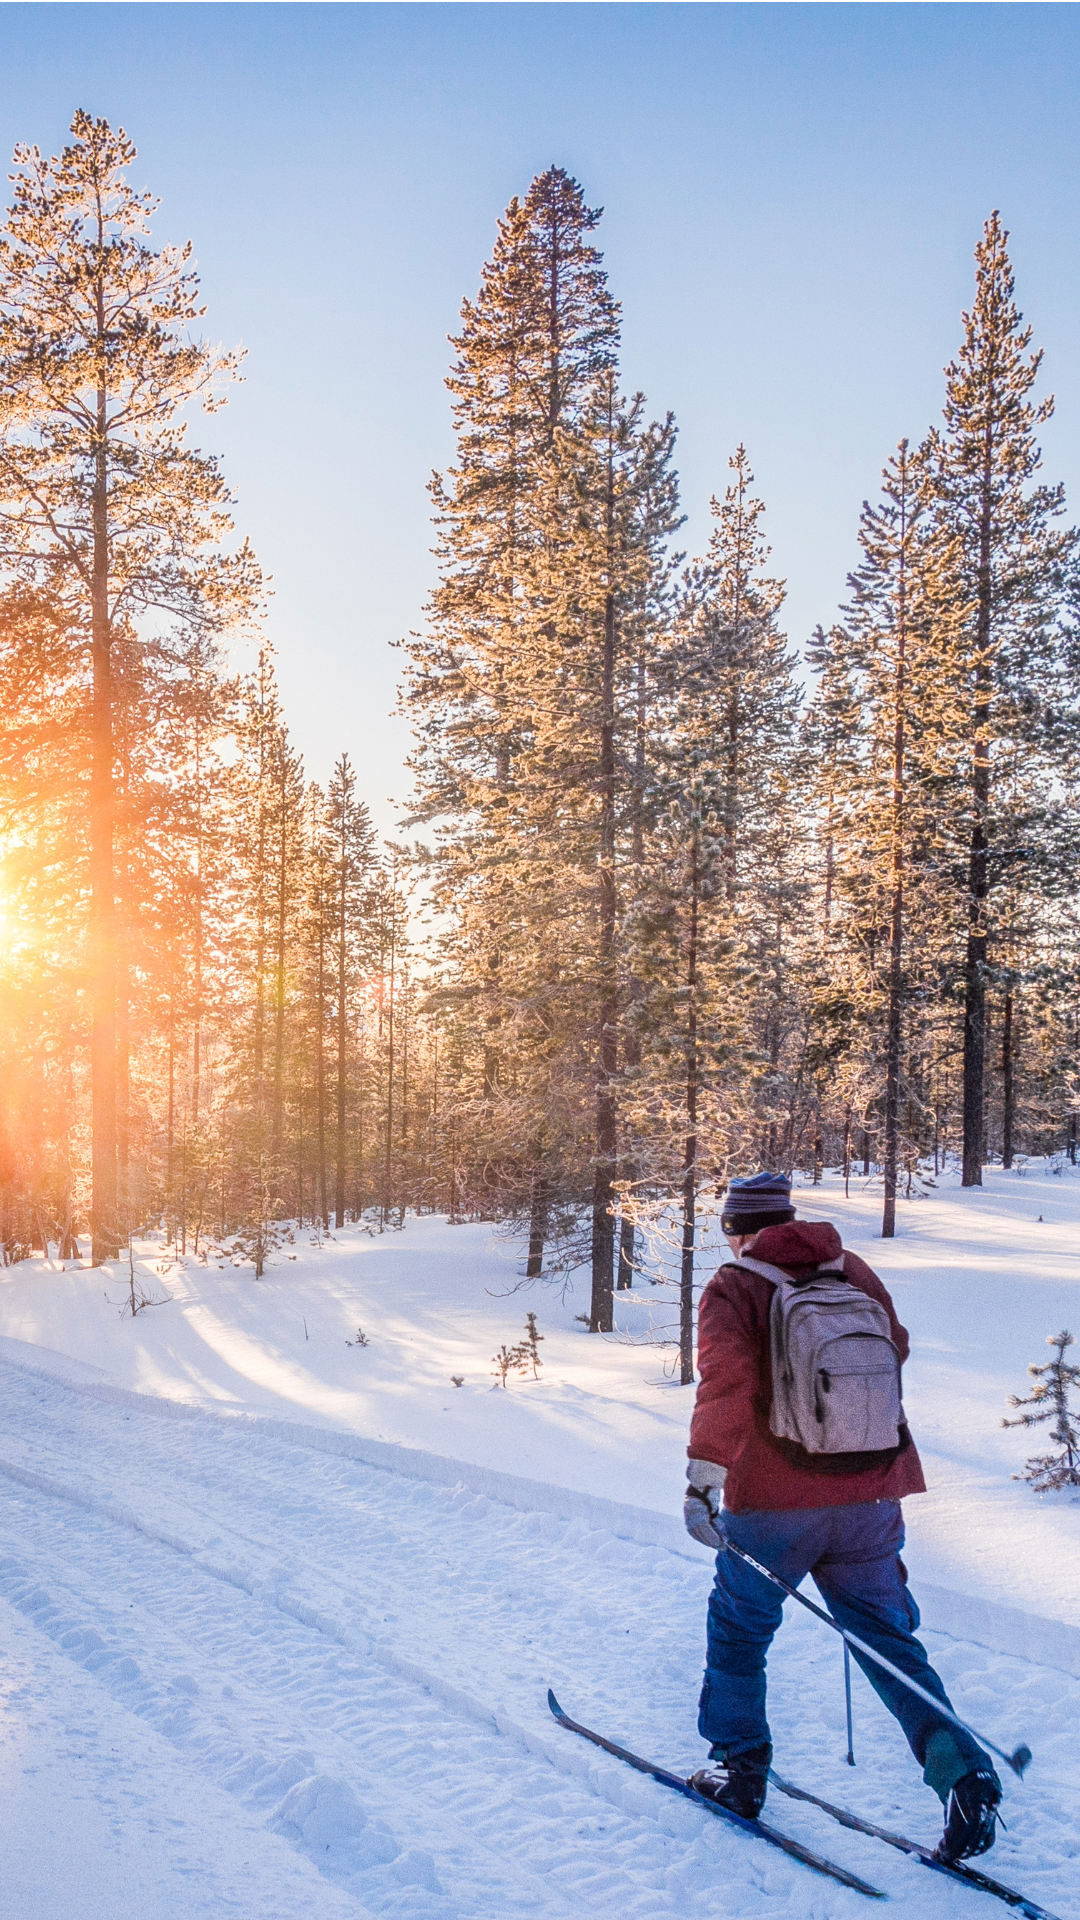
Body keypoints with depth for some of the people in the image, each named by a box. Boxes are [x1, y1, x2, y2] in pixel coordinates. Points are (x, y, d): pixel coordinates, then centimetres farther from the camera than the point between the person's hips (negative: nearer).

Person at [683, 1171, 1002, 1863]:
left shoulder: (734, 1289, -6)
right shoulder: (857, 1273, 7)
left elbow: (727, 1381, -22)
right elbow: (895, 1353, 20)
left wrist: (703, 1475, -24)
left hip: (772, 1500, -4)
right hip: (870, 1495, 4)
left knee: (739, 1626, 18)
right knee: (886, 1637, 13)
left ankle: (740, 1768, 26)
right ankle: (963, 1771, -2)